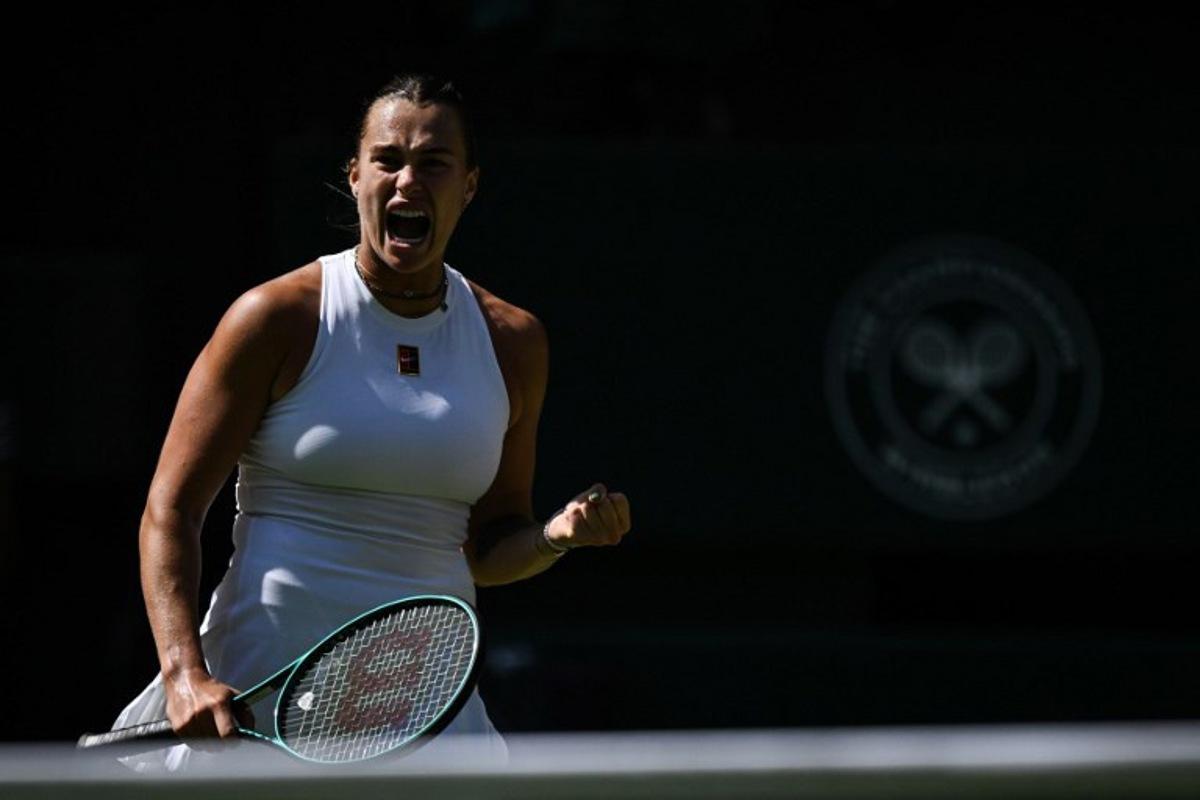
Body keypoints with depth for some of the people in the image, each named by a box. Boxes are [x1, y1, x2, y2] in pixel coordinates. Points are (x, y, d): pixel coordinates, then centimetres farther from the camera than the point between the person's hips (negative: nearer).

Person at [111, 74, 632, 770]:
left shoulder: (513, 341, 9)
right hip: (260, 702, -3)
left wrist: (558, 536, -6)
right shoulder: (278, 317, -3)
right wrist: (187, 676, -18)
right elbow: (171, 509, -5)